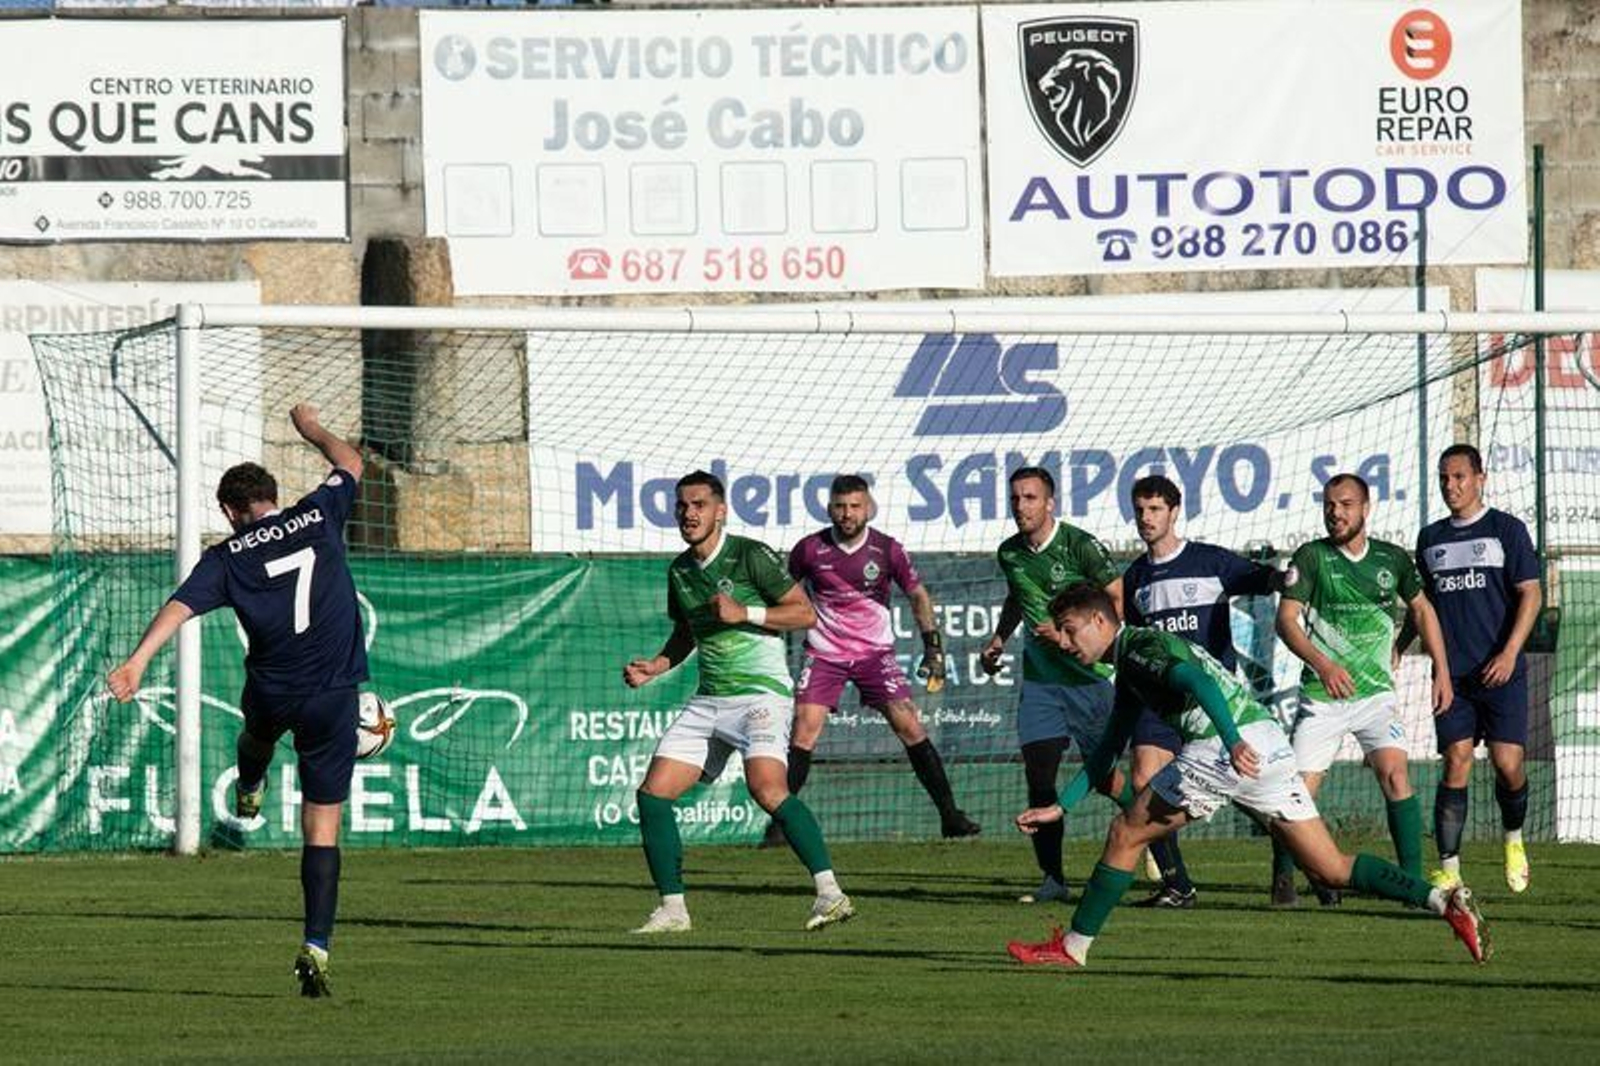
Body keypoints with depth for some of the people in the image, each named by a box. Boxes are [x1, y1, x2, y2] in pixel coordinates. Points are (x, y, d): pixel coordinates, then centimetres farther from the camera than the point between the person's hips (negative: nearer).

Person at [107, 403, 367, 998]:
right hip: (334, 697, 0)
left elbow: (179, 607, -18)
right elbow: (351, 465, 20)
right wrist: (312, 430, 38)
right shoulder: (318, 518, 1)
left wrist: (137, 661, -27)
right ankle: (316, 947, -9)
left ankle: (249, 792, 71)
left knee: (257, 729, 41)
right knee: (322, 830, 1)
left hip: (272, 695, 1)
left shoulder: (228, 557, -2)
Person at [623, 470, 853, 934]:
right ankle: (672, 908, 8)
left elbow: (806, 613, -9)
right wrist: (655, 666, 11)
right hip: (708, 700, 7)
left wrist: (744, 613, -18)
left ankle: (829, 892, -27)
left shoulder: (752, 556, -7)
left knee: (766, 788, -29)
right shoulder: (680, 571, 13)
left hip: (760, 692, -7)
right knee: (653, 793, -2)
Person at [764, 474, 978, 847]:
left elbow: (918, 595, 8)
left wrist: (933, 646, 4)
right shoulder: (810, 549, -7)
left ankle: (950, 815, -1)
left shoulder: (887, 550, -6)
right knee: (804, 730, -14)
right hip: (824, 654, 0)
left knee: (909, 727, -8)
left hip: (875, 652, 0)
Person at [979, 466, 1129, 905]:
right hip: (1039, 678, 5)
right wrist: (998, 641, 16)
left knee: (1102, 775, 2)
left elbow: (1119, 602, -11)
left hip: (1088, 675, -5)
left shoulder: (1080, 546, -12)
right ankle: (1052, 878, -1)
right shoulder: (1010, 553, 6)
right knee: (1038, 775, -6)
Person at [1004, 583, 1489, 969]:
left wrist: (1233, 740, -35)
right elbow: (1106, 751, 37)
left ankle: (1073, 947, 8)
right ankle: (1444, 900, -6)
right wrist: (1059, 807, 34)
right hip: (1269, 742, 9)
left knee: (1125, 835, 3)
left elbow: (1198, 679, -20)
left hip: (1229, 748, -9)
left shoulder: (1140, 647, -1)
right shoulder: (1130, 673, 29)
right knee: (1331, 869, 6)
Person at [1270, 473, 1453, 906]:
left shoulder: (1392, 559, 4)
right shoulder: (1311, 557, -4)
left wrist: (1441, 670, 13)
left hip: (1375, 692, 1)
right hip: (1321, 694, -1)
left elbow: (1421, 609, 19)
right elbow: (1286, 619, -10)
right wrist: (1322, 664, -26)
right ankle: (1283, 876, 17)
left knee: (1395, 776, -17)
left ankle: (1413, 880, -14)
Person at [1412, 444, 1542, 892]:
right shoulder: (1430, 539, 14)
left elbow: (1530, 595, -3)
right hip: (1452, 674, 3)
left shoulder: (1507, 530, 2)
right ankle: (1448, 869, -8)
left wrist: (1509, 653, -14)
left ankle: (1513, 838, 20)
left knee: (1507, 764, -9)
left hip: (1501, 671, -3)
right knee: (1456, 764, -8)